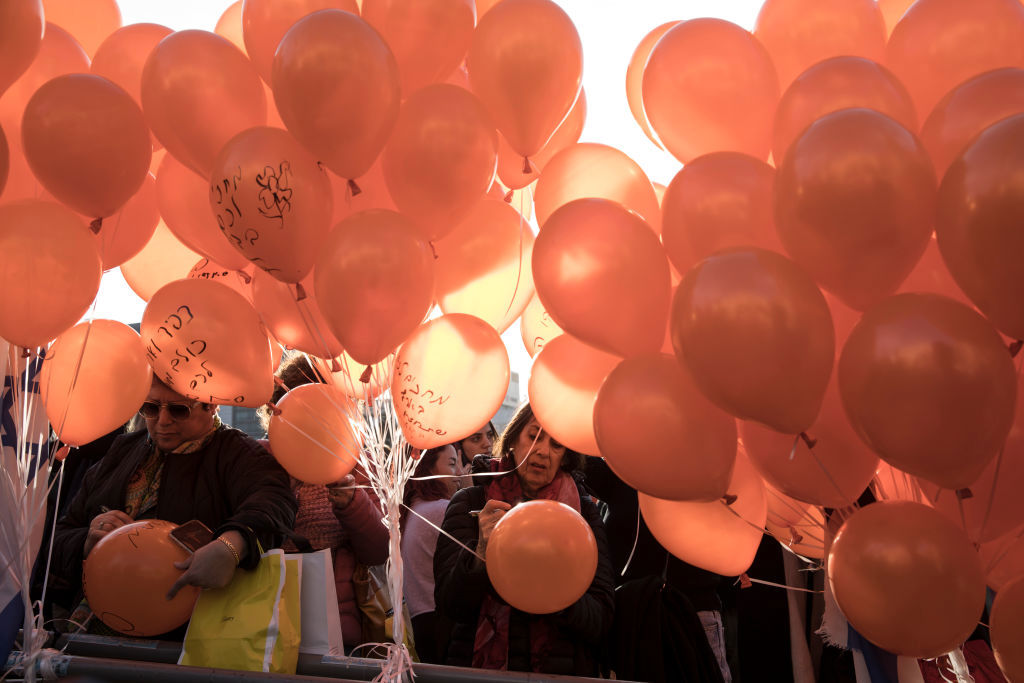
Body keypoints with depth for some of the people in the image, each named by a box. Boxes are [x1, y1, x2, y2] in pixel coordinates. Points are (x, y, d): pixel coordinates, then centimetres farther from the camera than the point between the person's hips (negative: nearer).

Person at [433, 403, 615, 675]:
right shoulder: (471, 502, 3)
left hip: (561, 672, 0)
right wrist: (482, 552, -23)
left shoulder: (584, 512, 5)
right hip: (479, 665, 0)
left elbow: (601, 619, -2)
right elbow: (449, 604, -5)